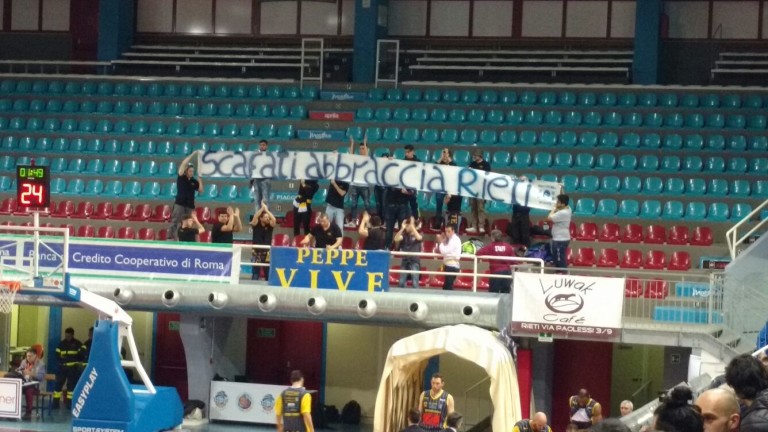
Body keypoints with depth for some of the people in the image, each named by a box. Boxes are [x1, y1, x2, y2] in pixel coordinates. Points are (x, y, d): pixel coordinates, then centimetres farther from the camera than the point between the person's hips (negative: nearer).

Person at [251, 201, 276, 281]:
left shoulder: (270, 226, 3)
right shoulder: (256, 225, -1)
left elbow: (274, 220, -15)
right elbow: (255, 217, -20)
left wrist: (266, 210, -13)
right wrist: (262, 208, -19)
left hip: (267, 253, 2)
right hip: (256, 253, -2)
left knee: (268, 274, 4)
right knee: (255, 274, -3)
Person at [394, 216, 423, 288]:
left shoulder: (418, 234, 2)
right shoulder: (404, 235, 9)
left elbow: (418, 238, -21)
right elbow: (396, 239, -6)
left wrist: (412, 226, -20)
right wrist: (402, 228, -12)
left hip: (414, 261, -3)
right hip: (405, 261, 3)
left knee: (415, 284, -8)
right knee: (401, 283, 4)